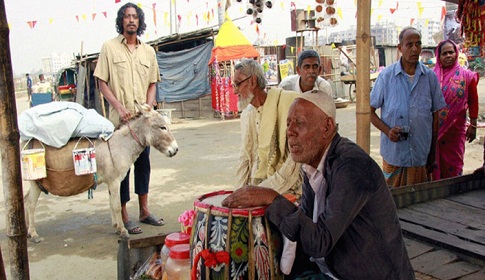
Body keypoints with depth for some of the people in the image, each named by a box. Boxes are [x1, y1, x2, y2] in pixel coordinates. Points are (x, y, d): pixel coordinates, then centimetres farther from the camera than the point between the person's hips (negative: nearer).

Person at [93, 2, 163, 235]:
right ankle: (124, 216, 12)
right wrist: (119, 107, -14)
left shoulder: (148, 51, 10)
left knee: (143, 163, 11)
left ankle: (144, 211, 25)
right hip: (120, 119, -4)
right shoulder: (109, 47, 0)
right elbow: (102, 83, -2)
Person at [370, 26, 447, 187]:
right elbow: (370, 111, 1)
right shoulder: (386, 76, -3)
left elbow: (435, 116, 9)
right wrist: (387, 131, -16)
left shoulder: (430, 77, 3)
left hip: (422, 155, 2)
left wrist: (433, 154, 9)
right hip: (394, 154, -2)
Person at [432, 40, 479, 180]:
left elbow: (473, 102, 2)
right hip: (434, 128, 1)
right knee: (435, 162, 7)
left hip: (456, 128, 0)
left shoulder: (466, 76, -2)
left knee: (454, 163, 8)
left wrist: (473, 126, 0)